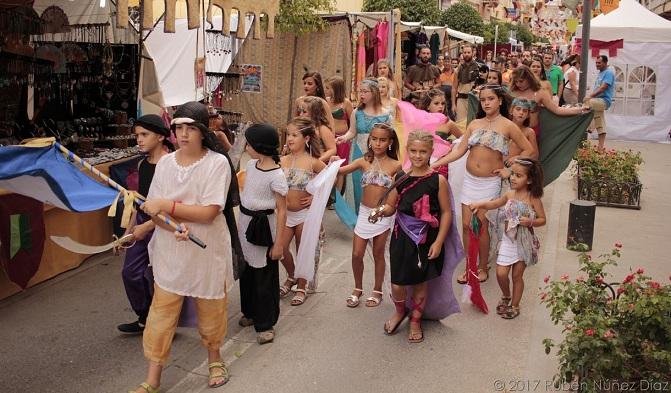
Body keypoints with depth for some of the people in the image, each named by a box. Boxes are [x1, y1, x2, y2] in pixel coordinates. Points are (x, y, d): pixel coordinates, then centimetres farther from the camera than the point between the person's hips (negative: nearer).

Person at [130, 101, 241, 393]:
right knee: (161, 314, 5)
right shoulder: (165, 163, 2)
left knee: (210, 309, 14)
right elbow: (153, 211, 0)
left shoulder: (217, 163, -12)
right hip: (170, 252, 3)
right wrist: (174, 227, -20)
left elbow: (209, 212, -19)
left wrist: (167, 206, -20)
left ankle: (214, 357, 41)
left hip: (208, 252, -3)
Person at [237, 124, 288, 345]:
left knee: (264, 277, 3)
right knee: (246, 271, 19)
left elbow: (281, 211, -17)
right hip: (245, 222, 8)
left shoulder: (276, 176, -20)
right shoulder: (251, 165, 2)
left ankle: (265, 324, 16)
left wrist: (278, 243, -17)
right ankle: (250, 312, 39)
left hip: (263, 226, -8)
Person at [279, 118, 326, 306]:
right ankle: (291, 277, 31)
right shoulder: (283, 160, -1)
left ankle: (301, 287, 26)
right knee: (281, 249, 2)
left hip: (304, 213, -3)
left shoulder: (313, 162, -10)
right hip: (285, 212, 3)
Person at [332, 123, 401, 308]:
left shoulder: (395, 166, -8)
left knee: (378, 254, 11)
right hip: (364, 212, 2)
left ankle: (377, 291, 28)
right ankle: (357, 289, 26)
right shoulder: (364, 162, -3)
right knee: (356, 254, 5)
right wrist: (334, 164, -30)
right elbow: (340, 171, -11)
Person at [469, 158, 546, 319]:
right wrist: (480, 204, -1)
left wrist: (530, 222, -24)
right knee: (501, 273, 0)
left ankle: (515, 305, 27)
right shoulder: (509, 195, -1)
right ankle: (506, 296, 30)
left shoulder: (533, 199, -13)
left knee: (517, 275, 9)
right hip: (508, 241, 3)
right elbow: (494, 204, 15)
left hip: (524, 242, -3)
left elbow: (542, 219, -6)